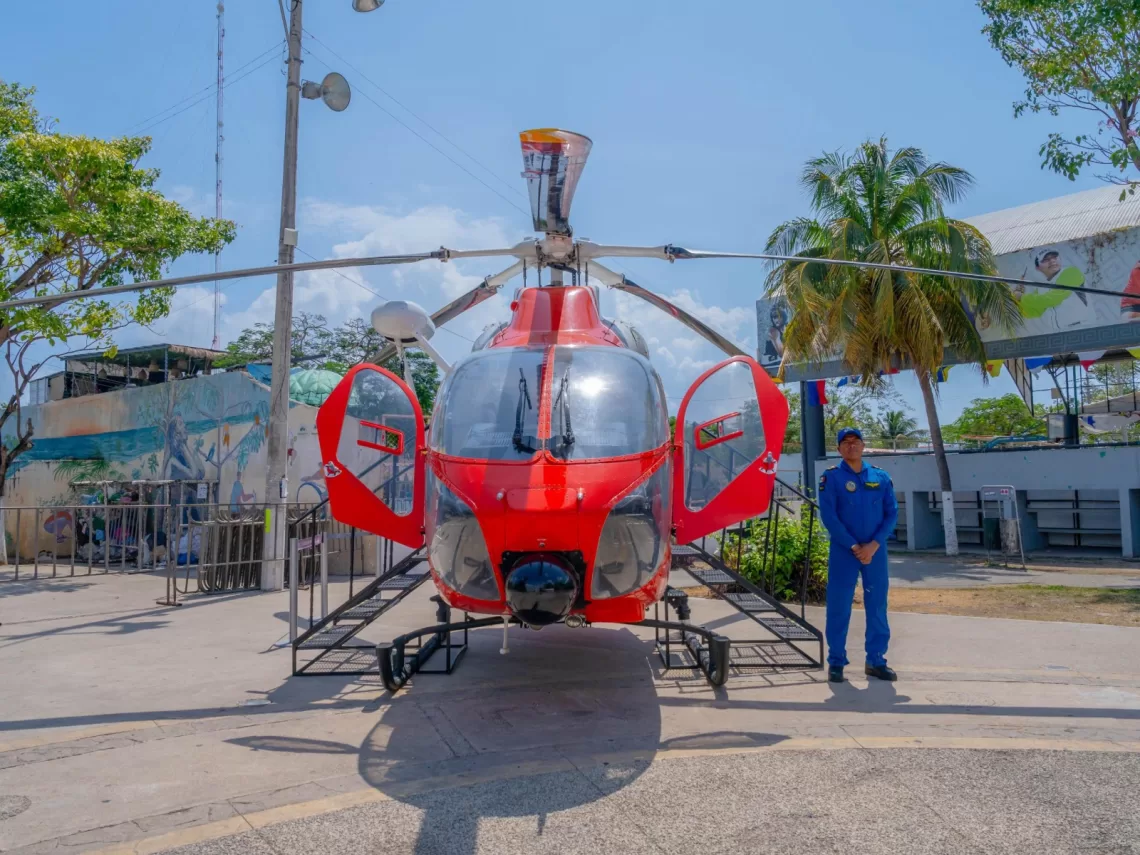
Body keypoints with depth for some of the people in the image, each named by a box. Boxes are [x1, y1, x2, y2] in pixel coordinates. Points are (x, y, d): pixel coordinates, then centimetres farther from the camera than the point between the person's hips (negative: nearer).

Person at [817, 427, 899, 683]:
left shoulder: (881, 477, 8)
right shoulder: (831, 477, -2)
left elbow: (891, 513, 4)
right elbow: (828, 516, -9)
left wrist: (874, 545, -10)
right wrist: (854, 547, -14)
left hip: (875, 550, 3)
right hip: (843, 550, -3)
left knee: (877, 605, 8)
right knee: (839, 606, 0)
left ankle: (876, 660, 20)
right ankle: (836, 662, 10)